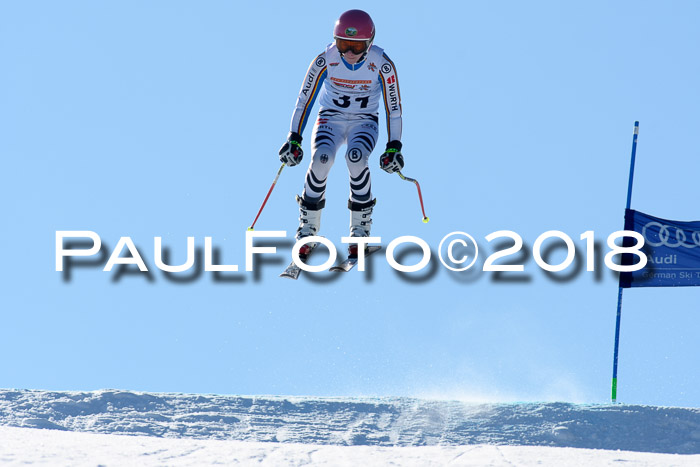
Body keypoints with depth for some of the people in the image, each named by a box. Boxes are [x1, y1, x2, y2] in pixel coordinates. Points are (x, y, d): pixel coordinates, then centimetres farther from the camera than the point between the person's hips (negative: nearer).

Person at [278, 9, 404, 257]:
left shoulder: (382, 65, -17)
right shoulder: (325, 60, -16)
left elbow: (393, 108, -8)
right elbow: (304, 100, -6)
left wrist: (393, 147, -13)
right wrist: (294, 139, -10)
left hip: (364, 122, -1)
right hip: (331, 118, 1)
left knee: (356, 159, -33)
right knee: (321, 158, -31)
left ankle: (360, 230, -17)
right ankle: (308, 230, -15)